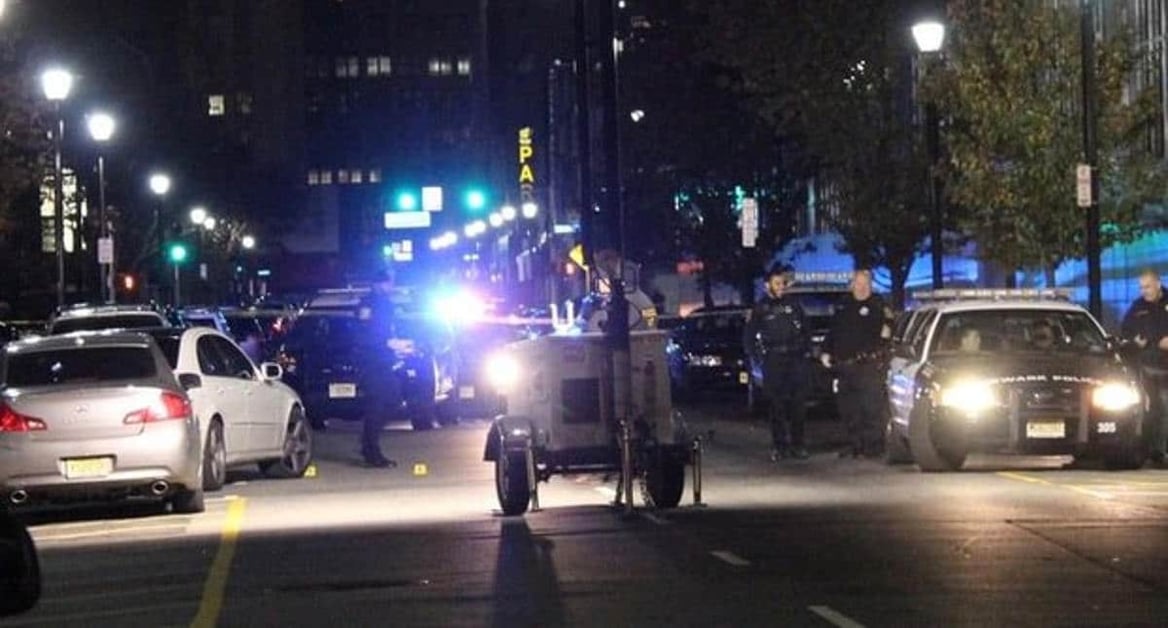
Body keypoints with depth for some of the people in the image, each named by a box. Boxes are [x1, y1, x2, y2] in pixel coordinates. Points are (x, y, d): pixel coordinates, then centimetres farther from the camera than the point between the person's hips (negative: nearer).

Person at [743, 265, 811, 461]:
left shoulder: (793, 305, 12)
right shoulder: (760, 309, 5)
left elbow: (805, 330, 18)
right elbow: (748, 336, 9)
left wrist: (807, 351, 7)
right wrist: (757, 356, 0)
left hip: (796, 360, 2)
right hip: (773, 363, -2)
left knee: (798, 405, -1)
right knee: (777, 406, -3)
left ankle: (797, 444, 5)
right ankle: (779, 446, 1)